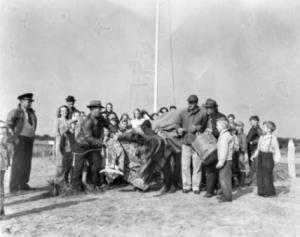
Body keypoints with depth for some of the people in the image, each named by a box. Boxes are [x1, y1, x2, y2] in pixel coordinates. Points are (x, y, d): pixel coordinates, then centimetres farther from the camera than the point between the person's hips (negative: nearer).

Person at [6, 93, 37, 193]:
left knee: (27, 163, 9)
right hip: (21, 140, -7)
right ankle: (14, 187, -1)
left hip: (30, 140, 7)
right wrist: (15, 135, -14)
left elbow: (34, 123, 27)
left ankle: (23, 184, 19)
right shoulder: (16, 112, -6)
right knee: (18, 163, -6)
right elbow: (9, 123, -15)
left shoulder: (31, 112, 14)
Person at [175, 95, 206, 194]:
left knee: (197, 165, 3)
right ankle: (186, 185, 17)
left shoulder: (203, 112, -1)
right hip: (185, 142, 2)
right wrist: (179, 129, -2)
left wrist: (197, 128, -15)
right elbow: (177, 123, 18)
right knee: (185, 165, 4)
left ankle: (196, 186, 15)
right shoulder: (183, 112, 8)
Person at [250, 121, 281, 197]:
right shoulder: (261, 138, 8)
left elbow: (277, 150, -9)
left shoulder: (273, 139, -11)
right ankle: (262, 191, 19)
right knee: (260, 174, 8)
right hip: (260, 157, 7)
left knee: (267, 175, -1)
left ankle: (270, 192, 14)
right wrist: (254, 156, 9)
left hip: (268, 157, -7)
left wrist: (276, 160, -19)